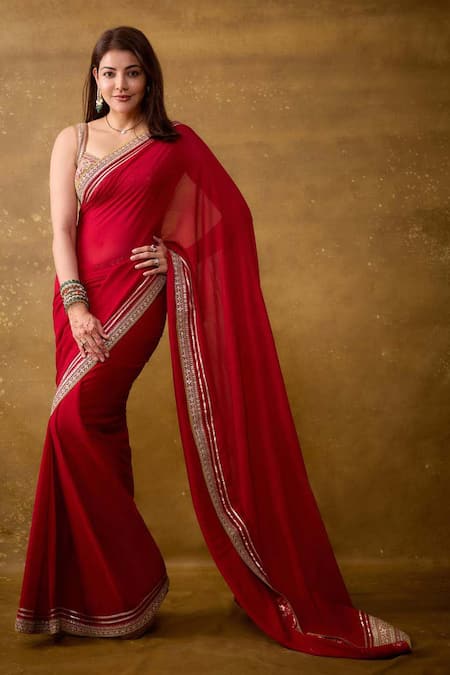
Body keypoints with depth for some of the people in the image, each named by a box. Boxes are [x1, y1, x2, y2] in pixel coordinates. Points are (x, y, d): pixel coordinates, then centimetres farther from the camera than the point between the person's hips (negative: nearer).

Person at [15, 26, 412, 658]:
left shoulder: (177, 144, 8)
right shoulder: (73, 140, 12)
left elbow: (230, 216, 9)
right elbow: (61, 228, 3)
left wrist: (176, 254, -4)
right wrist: (75, 305, -10)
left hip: (139, 295, -3)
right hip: (83, 297, 4)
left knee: (75, 418, -17)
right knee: (98, 430, 4)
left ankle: (114, 587, -1)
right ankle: (114, 591, 16)